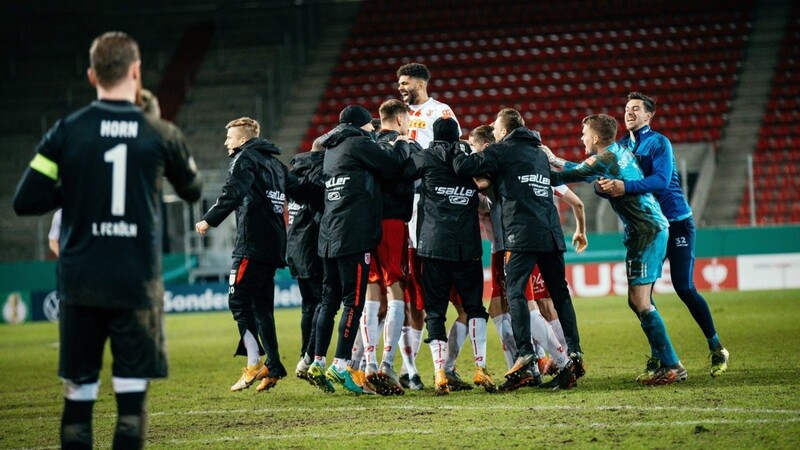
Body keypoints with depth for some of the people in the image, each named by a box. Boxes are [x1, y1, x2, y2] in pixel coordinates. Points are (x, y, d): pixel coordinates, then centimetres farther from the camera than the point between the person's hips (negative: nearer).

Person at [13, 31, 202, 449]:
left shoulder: (66, 132, -2)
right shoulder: (161, 135, -2)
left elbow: (25, 202, -2)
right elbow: (192, 191, 16)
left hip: (80, 285, 1)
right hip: (137, 285, -1)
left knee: (79, 397, 7)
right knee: (131, 397, 0)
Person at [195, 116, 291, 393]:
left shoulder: (245, 159, -3)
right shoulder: (274, 163, 22)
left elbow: (233, 193, -19)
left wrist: (210, 220, -18)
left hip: (252, 243, -9)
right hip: (274, 244, 9)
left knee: (239, 300, -9)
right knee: (262, 305, 11)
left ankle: (254, 363, -18)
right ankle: (273, 366, 5)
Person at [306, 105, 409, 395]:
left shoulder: (331, 149, 20)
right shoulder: (358, 143, -5)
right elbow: (394, 165, -7)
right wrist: (402, 145, 15)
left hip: (329, 237, 8)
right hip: (354, 237, -8)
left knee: (329, 301, 11)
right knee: (353, 302, -7)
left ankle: (318, 362, 8)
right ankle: (340, 365, -12)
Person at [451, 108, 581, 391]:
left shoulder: (502, 151, 3)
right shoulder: (539, 153, 24)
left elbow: (462, 167, -6)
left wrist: (455, 152, 17)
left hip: (522, 233, -6)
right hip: (551, 231, 6)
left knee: (515, 292, -9)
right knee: (559, 293, 9)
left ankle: (524, 355, -22)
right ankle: (574, 352, 2)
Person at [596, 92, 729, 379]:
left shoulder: (659, 143, -12)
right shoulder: (621, 146, 7)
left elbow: (661, 180, -28)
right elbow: (610, 184, 1)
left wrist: (625, 187, -41)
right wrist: (602, 186, -25)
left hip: (676, 223, -5)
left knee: (684, 288, -8)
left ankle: (716, 348, 8)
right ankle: (658, 356, 7)